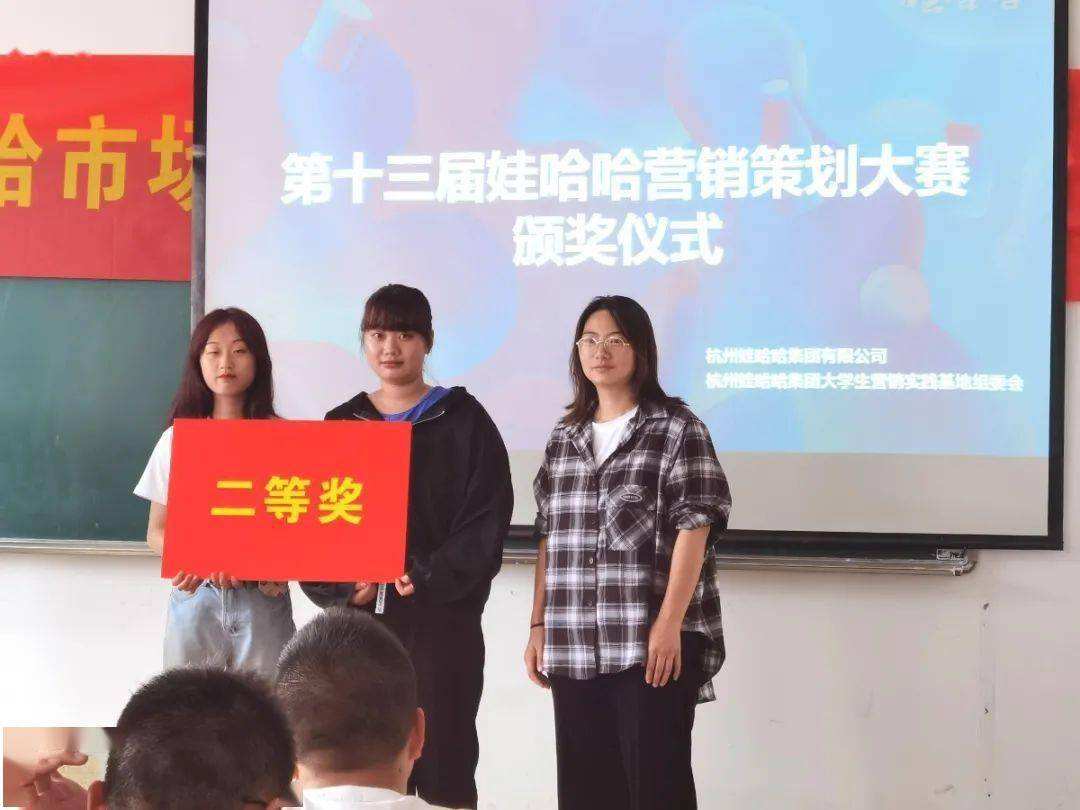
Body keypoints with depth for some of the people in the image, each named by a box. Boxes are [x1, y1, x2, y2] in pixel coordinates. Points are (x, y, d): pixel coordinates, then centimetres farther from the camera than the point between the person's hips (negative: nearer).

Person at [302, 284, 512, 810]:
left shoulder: (463, 421, 4)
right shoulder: (340, 425, 13)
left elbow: (485, 523, -3)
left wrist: (425, 578, -14)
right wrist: (343, 585, -7)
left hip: (440, 616, -3)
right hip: (355, 617, 3)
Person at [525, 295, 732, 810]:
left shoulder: (676, 428, 0)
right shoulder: (564, 438, 17)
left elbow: (693, 528, -7)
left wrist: (669, 624, -15)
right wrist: (538, 626, 11)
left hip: (653, 643, -5)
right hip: (574, 649, 5)